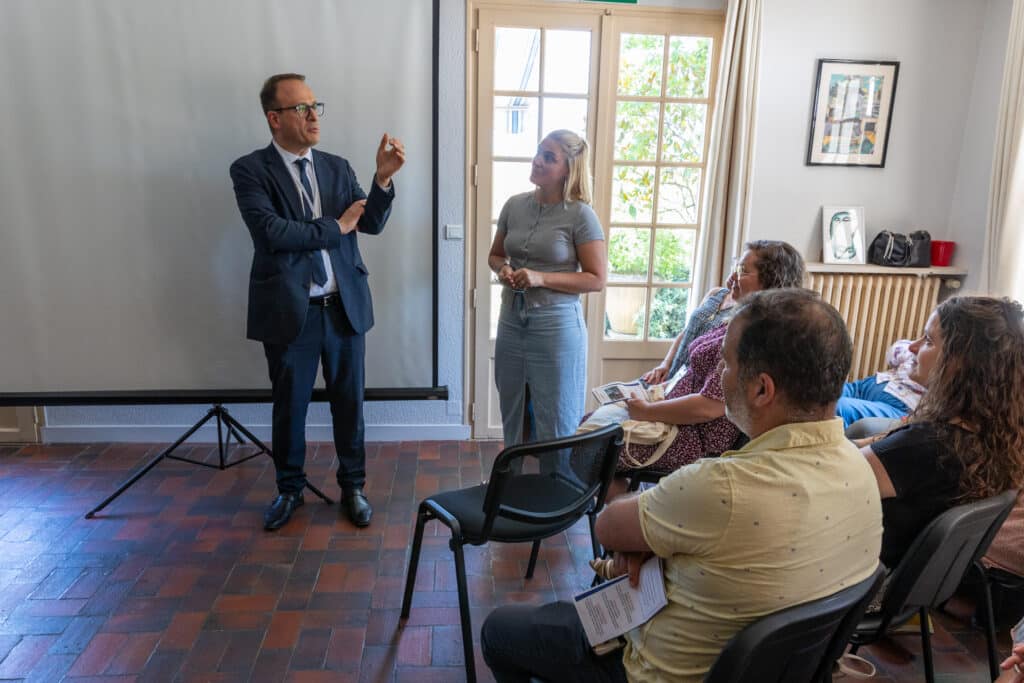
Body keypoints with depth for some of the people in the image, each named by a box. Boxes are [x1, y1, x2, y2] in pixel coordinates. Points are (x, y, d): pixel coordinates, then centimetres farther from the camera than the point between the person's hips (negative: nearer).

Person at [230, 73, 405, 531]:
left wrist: (384, 177, -18)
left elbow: (371, 223, -2)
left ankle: (352, 487, 30)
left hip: (345, 306, 3)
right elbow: (271, 232, -19)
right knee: (289, 407, 13)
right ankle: (289, 488, 35)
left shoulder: (337, 167, 8)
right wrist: (335, 227, -11)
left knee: (349, 403, 12)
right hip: (289, 311, -3)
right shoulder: (250, 170, -5)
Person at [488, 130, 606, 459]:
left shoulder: (580, 215, -11)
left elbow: (596, 279, -11)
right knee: (512, 416, 19)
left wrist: (542, 278, -20)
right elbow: (495, 255, 17)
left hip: (556, 325, -5)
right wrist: (503, 269, -6)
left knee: (555, 423, 6)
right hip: (511, 321, 6)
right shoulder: (515, 205, 4)